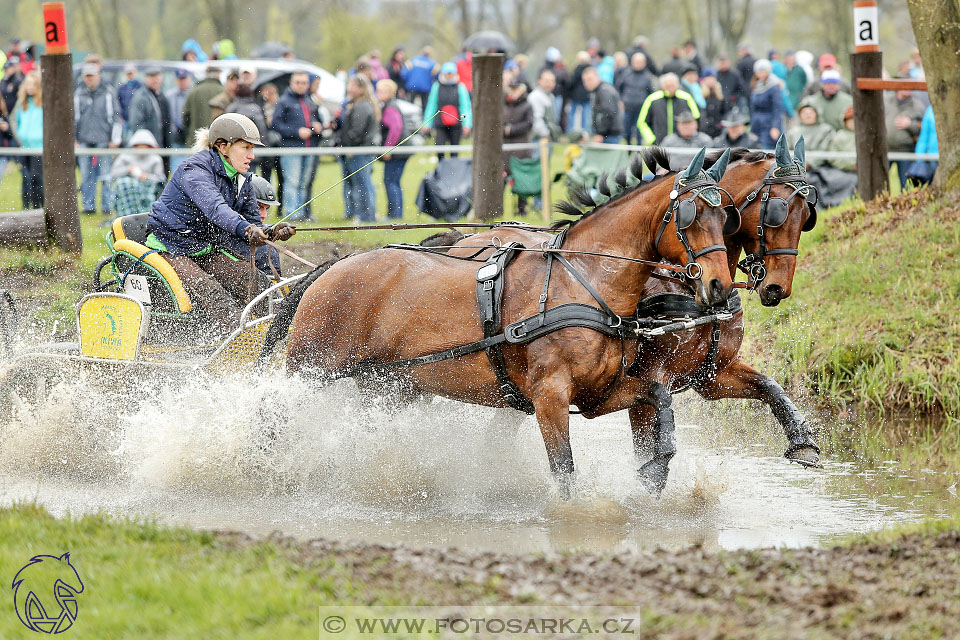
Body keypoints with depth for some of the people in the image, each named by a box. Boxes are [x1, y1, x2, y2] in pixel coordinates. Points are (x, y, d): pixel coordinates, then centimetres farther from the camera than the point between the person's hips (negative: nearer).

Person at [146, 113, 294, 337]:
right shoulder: (195, 169, -19)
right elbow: (213, 206, -38)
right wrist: (244, 228, -55)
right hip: (170, 249, -8)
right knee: (211, 294, -31)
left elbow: (253, 222, 9)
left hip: (206, 251, 8)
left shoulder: (242, 179, 6)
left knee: (259, 284, -13)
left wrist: (272, 232, -16)